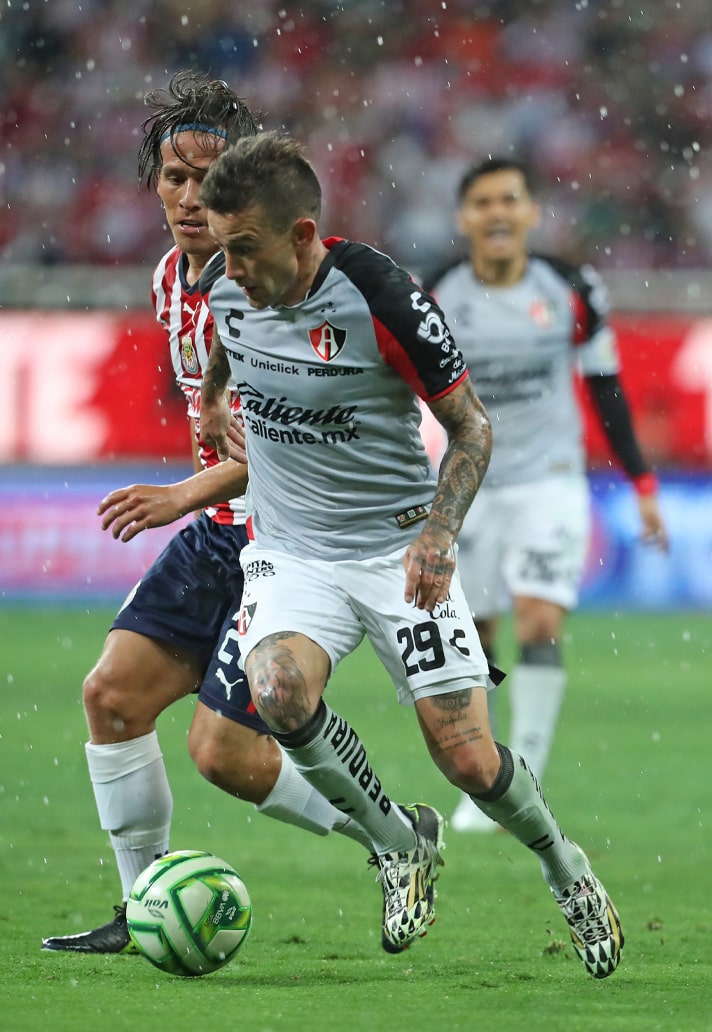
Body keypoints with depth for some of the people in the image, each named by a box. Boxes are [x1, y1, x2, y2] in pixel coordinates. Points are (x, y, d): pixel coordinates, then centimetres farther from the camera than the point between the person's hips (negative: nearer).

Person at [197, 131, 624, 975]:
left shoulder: (381, 298, -20)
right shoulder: (226, 289, -6)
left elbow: (470, 424, -9)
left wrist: (439, 534, -21)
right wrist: (210, 402, 31)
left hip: (399, 548, -3)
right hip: (290, 550, 3)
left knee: (469, 761, -8)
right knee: (278, 691, -29)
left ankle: (564, 867, 25)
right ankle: (399, 848, -4)